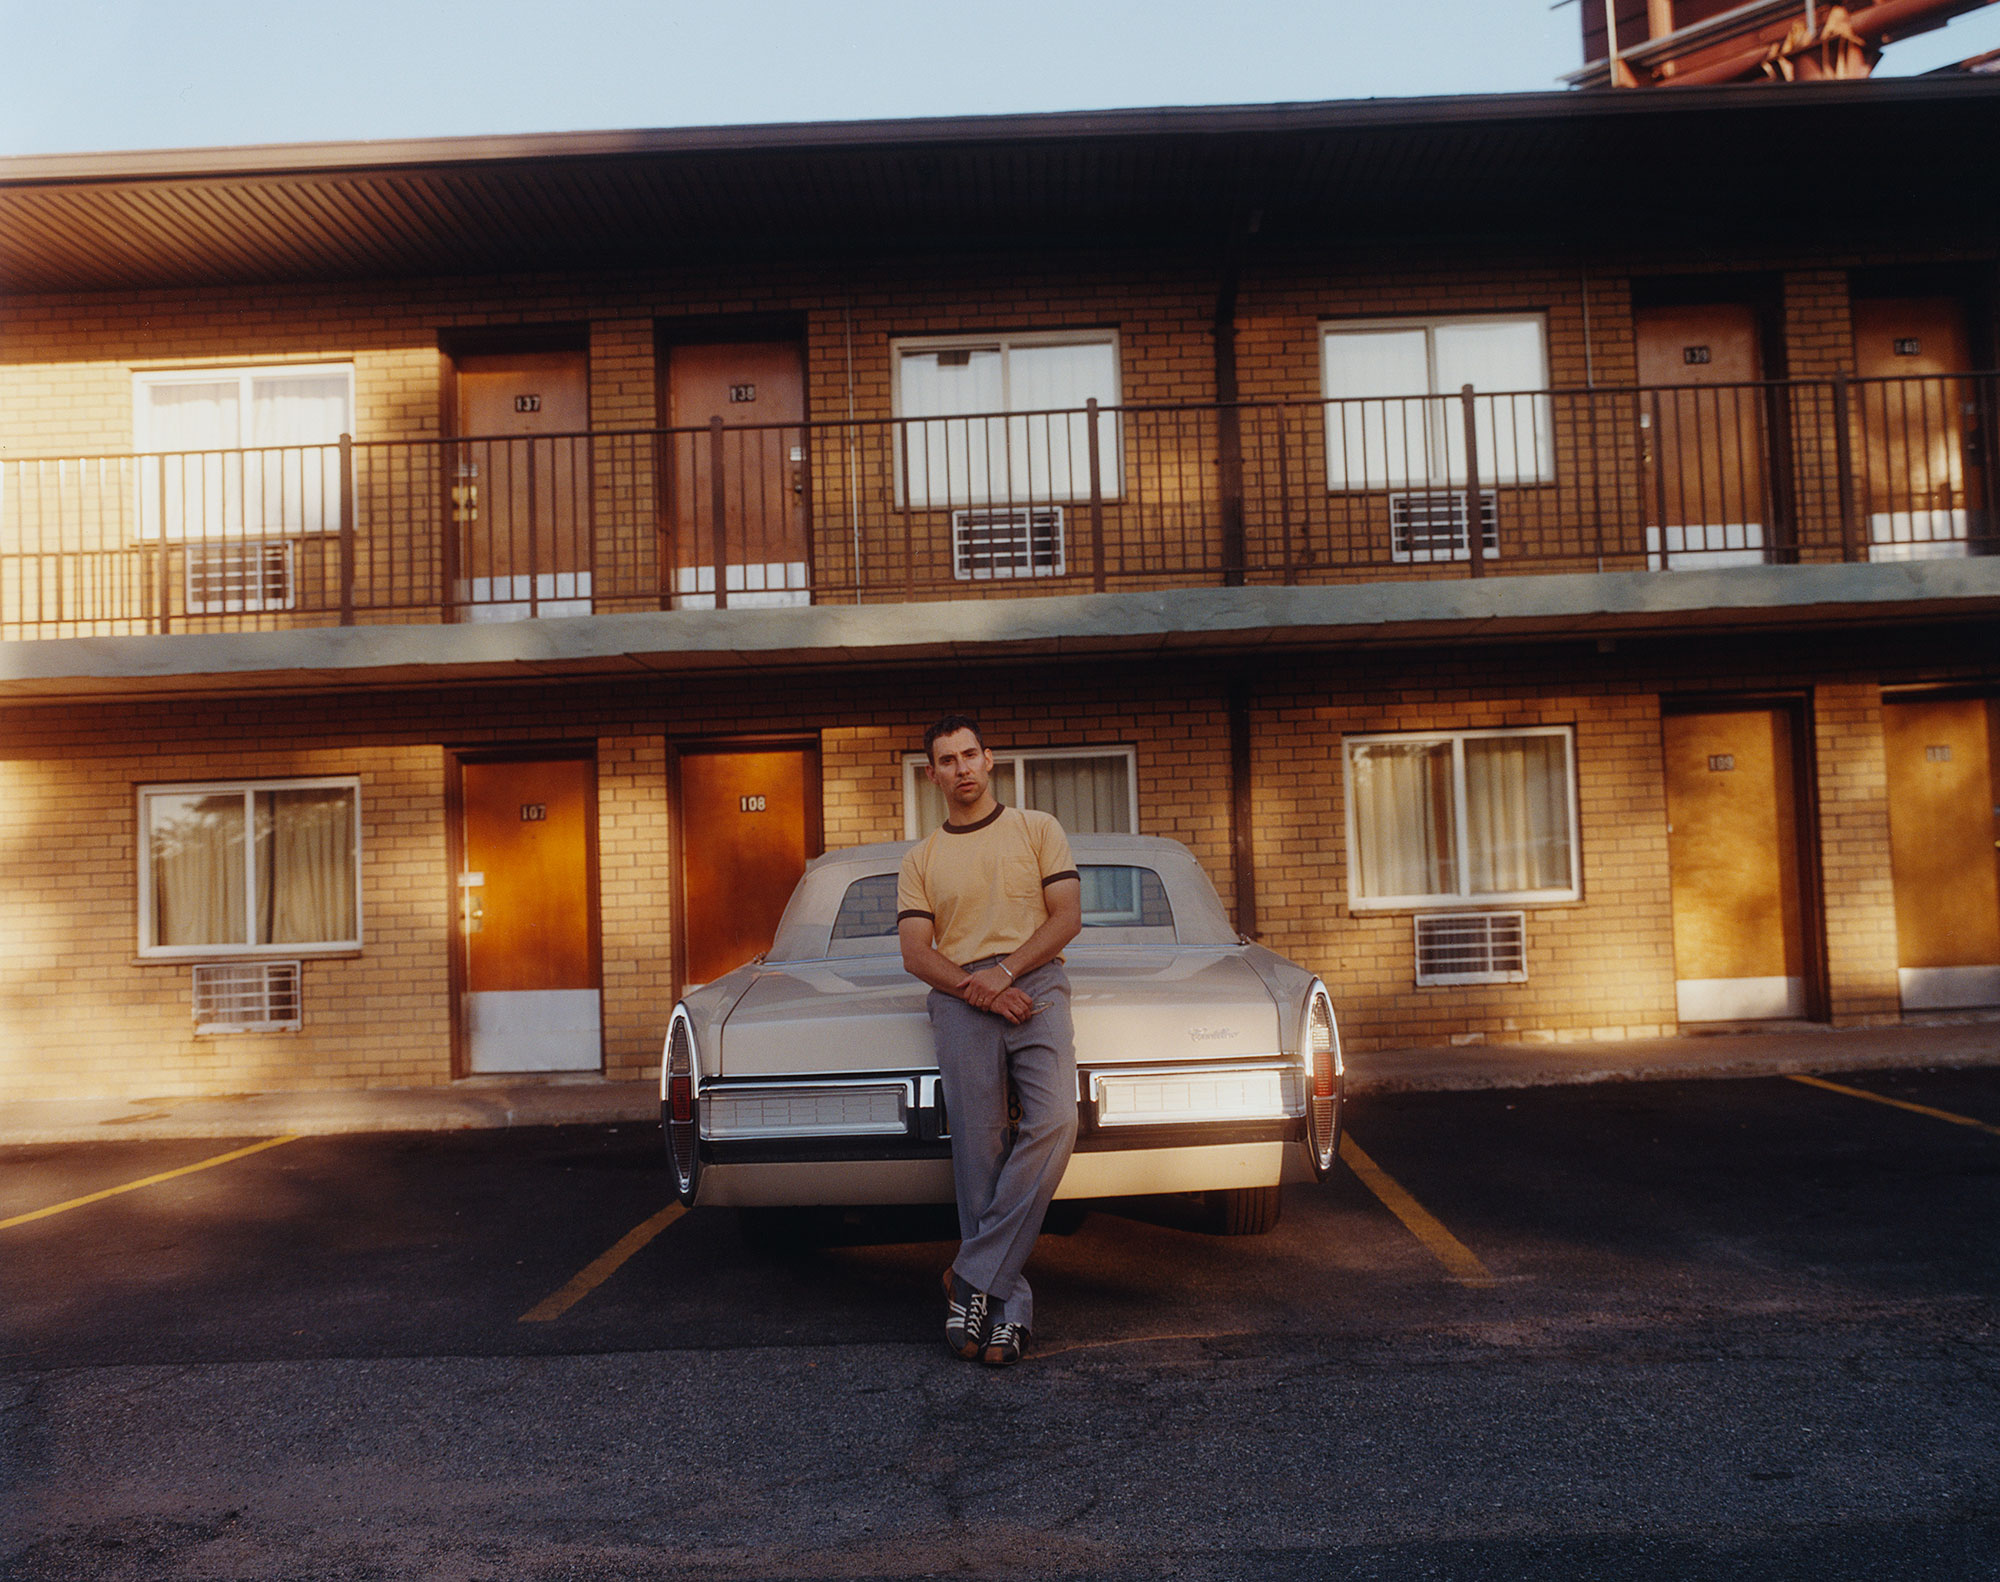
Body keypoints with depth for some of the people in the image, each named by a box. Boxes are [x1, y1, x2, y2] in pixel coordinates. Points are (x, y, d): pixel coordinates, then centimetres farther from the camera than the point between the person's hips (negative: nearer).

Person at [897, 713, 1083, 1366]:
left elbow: (1067, 916, 6)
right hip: (960, 998, 1)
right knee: (979, 1152, -7)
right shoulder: (921, 859, 19)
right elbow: (915, 952, 10)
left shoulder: (1037, 829, 15)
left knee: (1054, 1122, -23)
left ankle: (973, 1277, -17)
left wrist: (1003, 972, -8)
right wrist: (972, 985, -9)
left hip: (1035, 986, -1)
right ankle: (1008, 1308, -3)